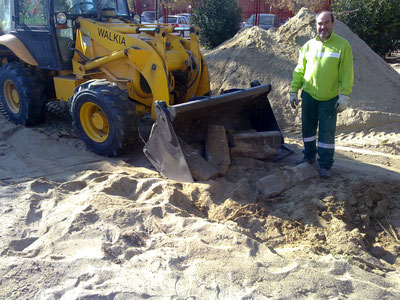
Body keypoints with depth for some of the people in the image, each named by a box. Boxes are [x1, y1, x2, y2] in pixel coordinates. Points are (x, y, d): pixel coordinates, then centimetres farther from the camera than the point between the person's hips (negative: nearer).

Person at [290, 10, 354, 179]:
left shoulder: (342, 45, -5)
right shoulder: (309, 45, 4)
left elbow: (347, 74, -7)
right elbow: (299, 70, 9)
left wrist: (344, 95, -14)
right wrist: (294, 91, 6)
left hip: (329, 98, -3)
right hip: (308, 95, 3)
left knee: (327, 132, 0)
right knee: (308, 128, 13)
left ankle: (325, 165, 12)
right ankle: (309, 156, 32)